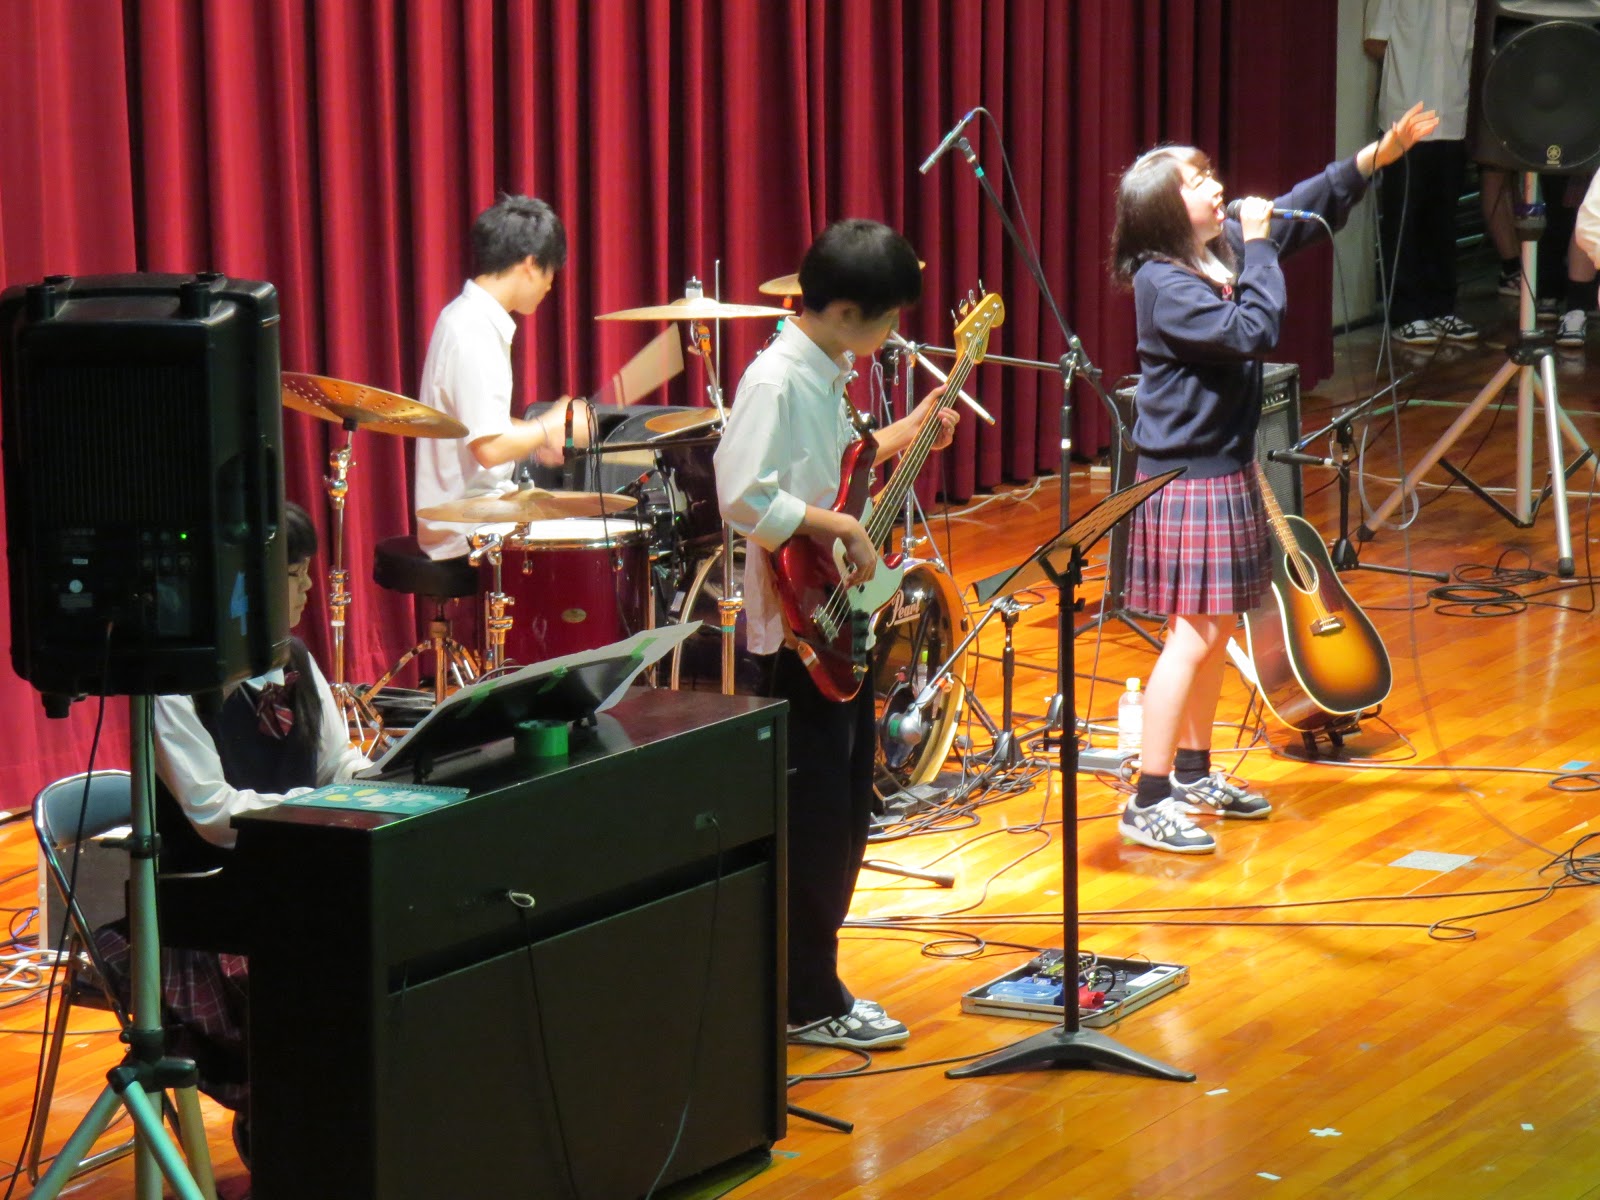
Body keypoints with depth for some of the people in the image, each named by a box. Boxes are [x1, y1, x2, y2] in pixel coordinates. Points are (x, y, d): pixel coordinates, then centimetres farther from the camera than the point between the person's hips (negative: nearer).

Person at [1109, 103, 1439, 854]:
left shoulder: (1226, 248, 4)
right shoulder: (1163, 284, -20)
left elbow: (1306, 207, 16)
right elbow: (1252, 333, -28)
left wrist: (1380, 156, 8)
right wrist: (1258, 252, -19)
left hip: (1227, 467, 9)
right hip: (1186, 477, -9)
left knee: (1218, 628, 16)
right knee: (1194, 635, -10)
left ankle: (1193, 773, 30)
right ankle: (1147, 806, -8)